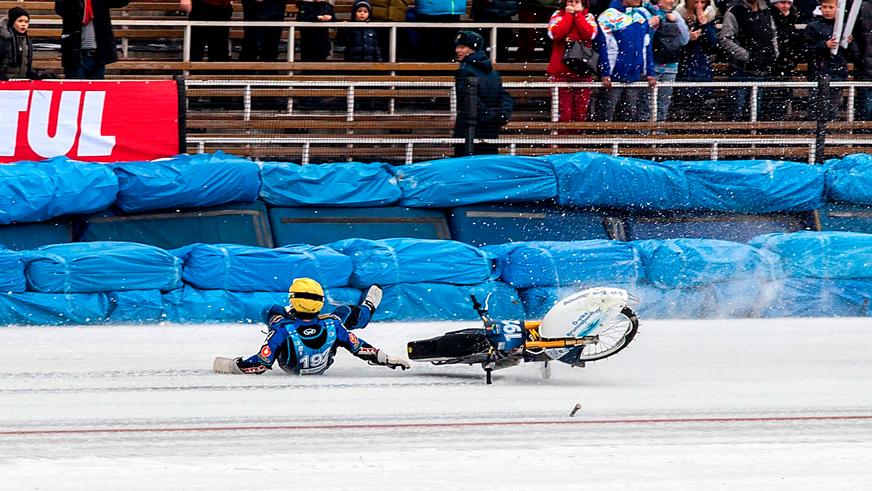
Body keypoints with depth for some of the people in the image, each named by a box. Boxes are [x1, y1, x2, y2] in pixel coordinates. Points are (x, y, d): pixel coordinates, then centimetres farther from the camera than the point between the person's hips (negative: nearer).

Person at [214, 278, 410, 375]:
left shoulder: (282, 331, -42)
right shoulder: (332, 325, -36)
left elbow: (261, 364, -39)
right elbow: (359, 348, -22)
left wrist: (234, 366, -27)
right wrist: (386, 359, -9)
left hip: (291, 367, -1)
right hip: (323, 365, 1)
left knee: (272, 311, 16)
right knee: (344, 313, 15)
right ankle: (367, 310, 54)